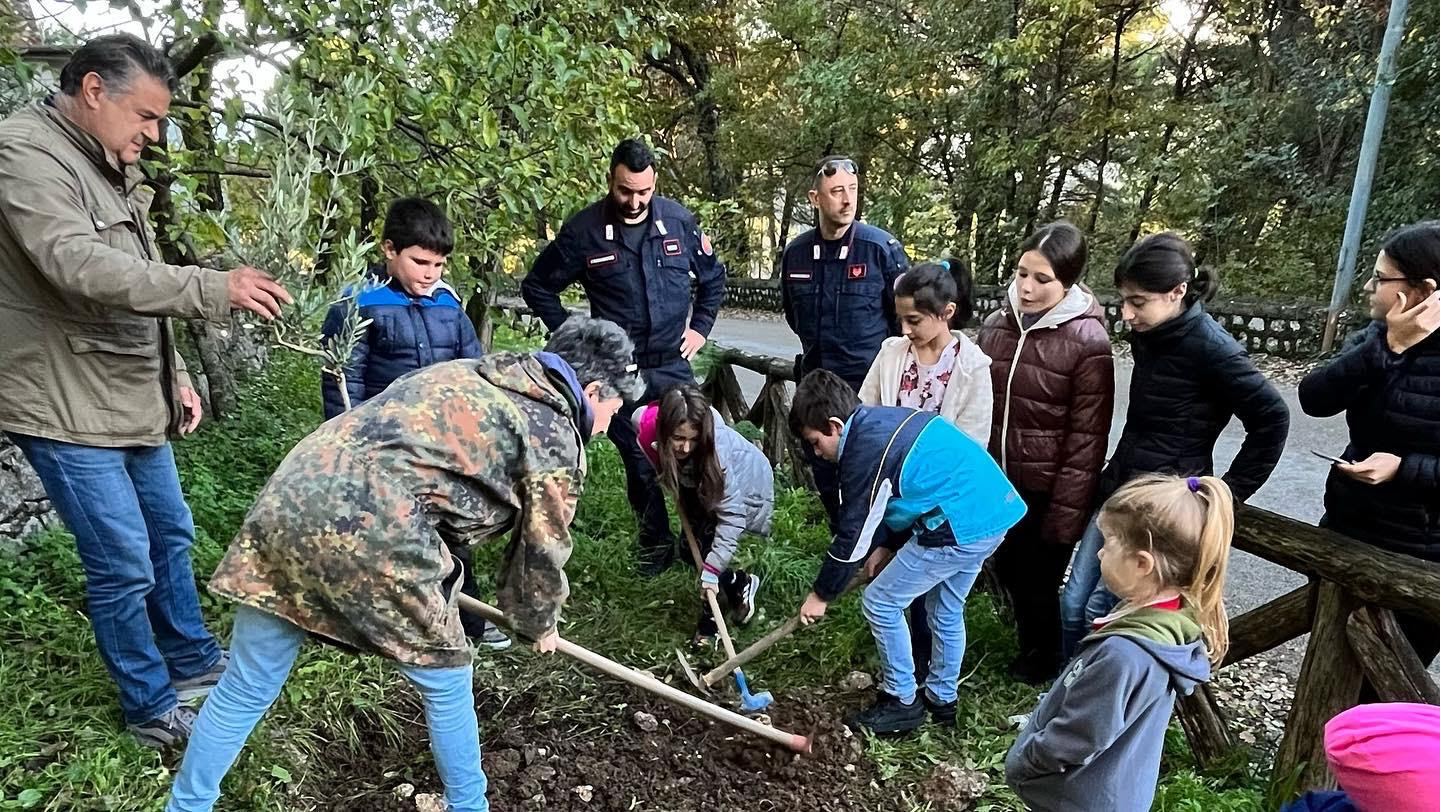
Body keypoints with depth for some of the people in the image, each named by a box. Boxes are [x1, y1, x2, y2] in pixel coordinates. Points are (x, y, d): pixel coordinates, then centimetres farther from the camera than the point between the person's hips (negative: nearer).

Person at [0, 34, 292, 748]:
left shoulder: (115, 169, 14)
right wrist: (213, 289, -35)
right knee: (124, 566, -2)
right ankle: (153, 711, 17)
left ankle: (195, 662, 37)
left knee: (170, 535, 19)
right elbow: (78, 267, -31)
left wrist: (174, 375, 16)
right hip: (67, 411, -9)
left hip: (134, 404, 9)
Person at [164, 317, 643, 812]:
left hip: (292, 499, 8)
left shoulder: (468, 374, 25)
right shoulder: (554, 435, 3)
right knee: (448, 683, 16)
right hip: (371, 530, -7)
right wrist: (538, 625, 31)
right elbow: (542, 551, 11)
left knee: (245, 689, 21)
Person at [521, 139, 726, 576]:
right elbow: (538, 287, 4)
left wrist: (700, 327, 6)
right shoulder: (584, 230, -6)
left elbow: (713, 276, 15)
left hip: (673, 365, 1)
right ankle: (655, 543, 27)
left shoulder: (678, 220, -1)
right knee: (638, 462, 9)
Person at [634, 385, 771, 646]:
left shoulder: (715, 451, -44)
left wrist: (712, 571, -37)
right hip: (699, 482, 6)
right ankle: (740, 583, 30)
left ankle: (709, 622, 8)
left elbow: (731, 515, -37)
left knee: (704, 544, -13)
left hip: (747, 481, -5)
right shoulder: (645, 423, -33)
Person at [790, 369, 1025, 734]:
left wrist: (821, 594, 4)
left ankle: (902, 702, 19)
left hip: (960, 526, -10)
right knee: (946, 609, 24)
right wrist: (889, 545, 17)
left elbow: (852, 536, -8)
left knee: (881, 603, 5)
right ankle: (942, 700, 39)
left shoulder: (865, 452, -16)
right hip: (995, 511, 10)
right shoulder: (884, 419, 12)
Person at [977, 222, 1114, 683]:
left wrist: (1066, 513, -14)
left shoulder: (1088, 342, -16)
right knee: (1007, 570, 19)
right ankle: (1028, 644, 46)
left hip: (1048, 490, -5)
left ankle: (1042, 661, 39)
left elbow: (1087, 438, -15)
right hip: (998, 482, 5)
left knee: (1038, 581, 10)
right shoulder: (997, 324, 1)